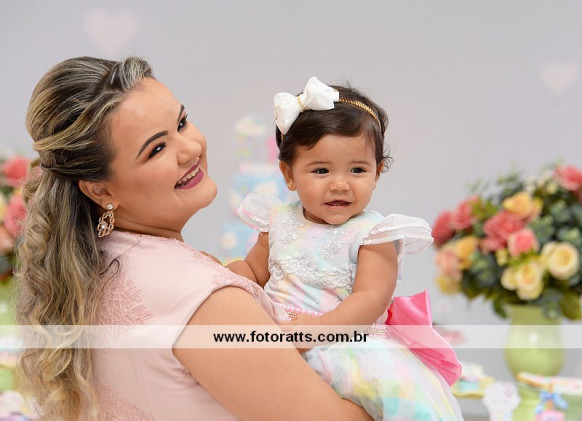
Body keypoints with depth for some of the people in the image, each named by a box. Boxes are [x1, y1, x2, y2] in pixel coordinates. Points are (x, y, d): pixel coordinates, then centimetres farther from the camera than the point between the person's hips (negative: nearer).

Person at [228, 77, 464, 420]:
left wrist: (322, 325, -31)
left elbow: (371, 298, -16)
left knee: (399, 383, -33)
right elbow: (254, 271, 21)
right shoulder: (279, 222, 9)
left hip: (345, 339, -6)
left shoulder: (372, 233, -5)